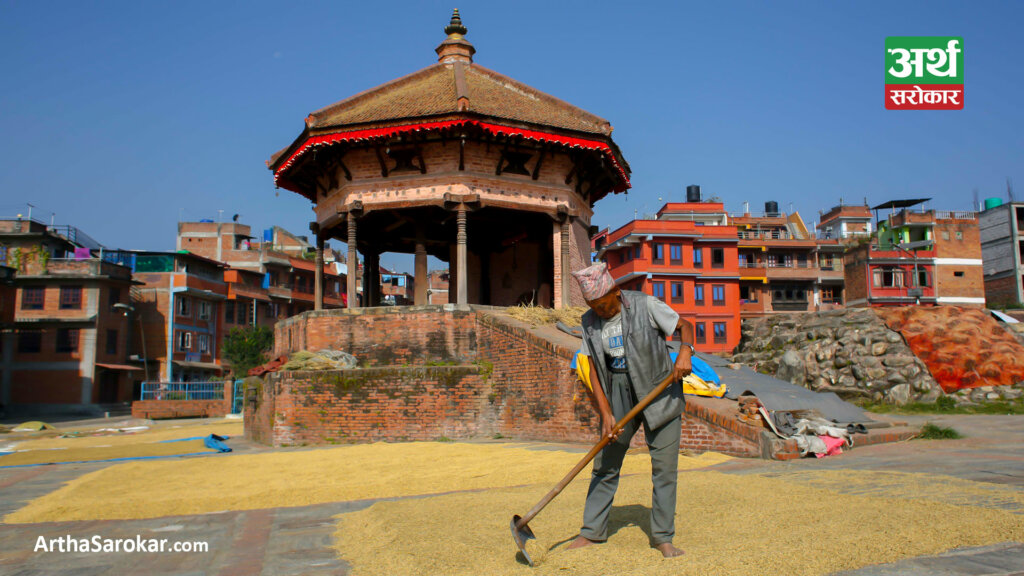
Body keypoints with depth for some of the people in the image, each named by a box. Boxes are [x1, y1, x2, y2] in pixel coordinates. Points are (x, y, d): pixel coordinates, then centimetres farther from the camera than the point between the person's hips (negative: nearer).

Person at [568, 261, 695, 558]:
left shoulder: (645, 306, -12)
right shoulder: (590, 321, -1)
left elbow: (685, 326, -1)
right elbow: (594, 368, -1)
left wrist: (685, 352, -22)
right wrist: (605, 413, -9)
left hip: (659, 390, -3)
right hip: (617, 395, 3)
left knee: (664, 465, -3)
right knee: (605, 465, 7)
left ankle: (662, 537, 10)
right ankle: (593, 531, 19)